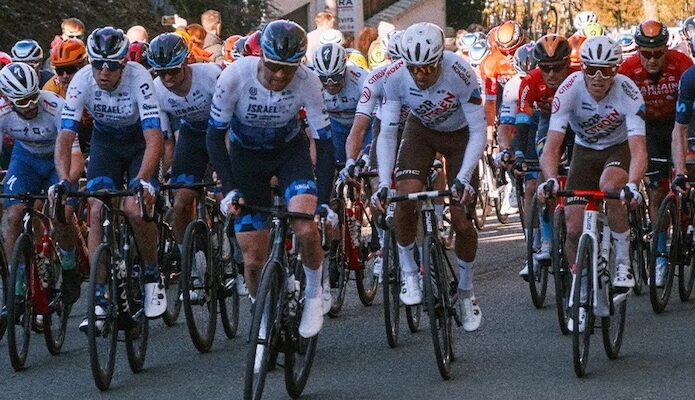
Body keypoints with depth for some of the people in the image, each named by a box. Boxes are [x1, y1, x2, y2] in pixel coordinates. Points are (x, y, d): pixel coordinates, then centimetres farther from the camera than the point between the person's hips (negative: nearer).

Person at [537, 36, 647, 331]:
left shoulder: (627, 92, -31)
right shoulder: (570, 90, -27)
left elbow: (638, 149, -38)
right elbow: (552, 145, -31)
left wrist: (632, 184, -57)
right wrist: (550, 179, -50)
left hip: (619, 148, -2)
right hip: (585, 150, 2)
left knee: (610, 187, -36)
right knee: (574, 229, -9)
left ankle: (623, 260, -16)